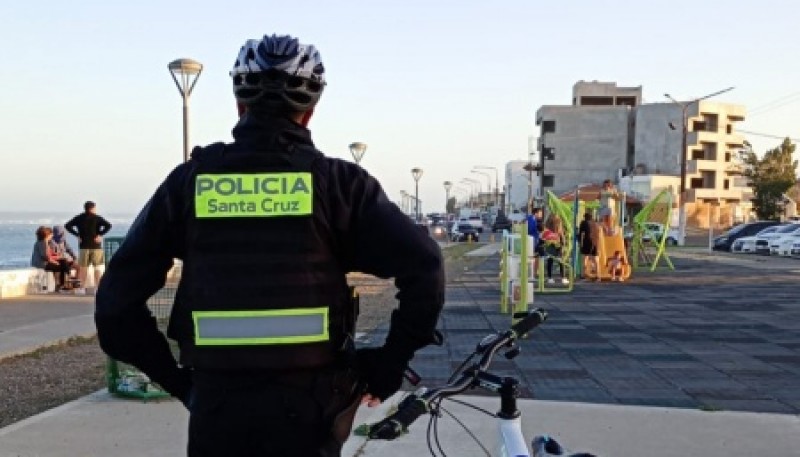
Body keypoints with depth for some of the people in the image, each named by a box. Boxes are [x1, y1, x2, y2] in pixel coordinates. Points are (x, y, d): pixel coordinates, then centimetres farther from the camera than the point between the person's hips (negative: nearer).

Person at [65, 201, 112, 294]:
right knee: (98, 267, 3)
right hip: (95, 245, -2)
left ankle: (82, 288, 9)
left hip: (84, 246, 2)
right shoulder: (97, 218, -2)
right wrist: (100, 234, -11)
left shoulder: (79, 218, 6)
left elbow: (67, 226, 0)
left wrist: (77, 235, -1)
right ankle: (98, 288, 0)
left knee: (83, 267, 9)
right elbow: (108, 225, -16)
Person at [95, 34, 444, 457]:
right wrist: (388, 362, -2)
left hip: (217, 403, 2)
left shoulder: (190, 180, 1)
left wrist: (172, 375, 9)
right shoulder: (337, 180, -4)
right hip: (308, 404, -1)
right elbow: (424, 265, -13)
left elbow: (116, 297, 2)